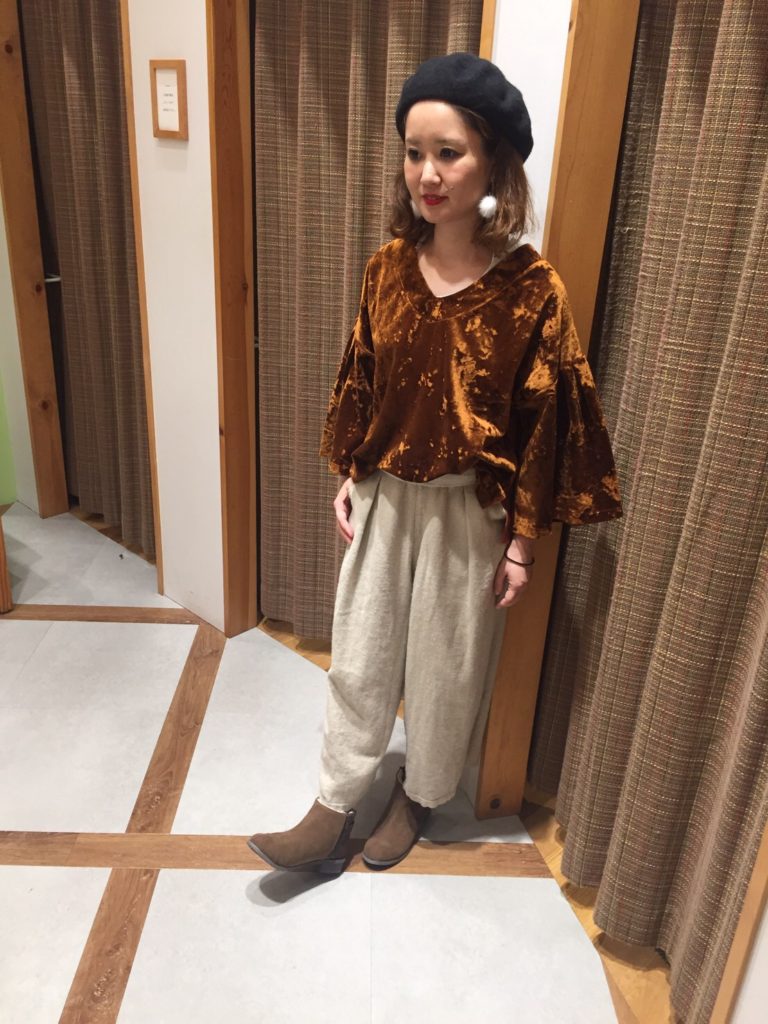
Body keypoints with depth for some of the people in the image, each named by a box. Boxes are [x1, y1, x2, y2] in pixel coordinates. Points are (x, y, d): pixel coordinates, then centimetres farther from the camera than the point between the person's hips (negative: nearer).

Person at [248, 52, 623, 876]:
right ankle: (332, 813, 31)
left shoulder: (531, 288, -16)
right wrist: (347, 477, 8)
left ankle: (418, 796, 40)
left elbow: (543, 422, -11)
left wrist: (523, 540, -9)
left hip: (470, 510, -4)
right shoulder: (389, 266, -3)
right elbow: (359, 381, 7)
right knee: (358, 656, 13)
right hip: (384, 497, 4)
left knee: (444, 664, 14)